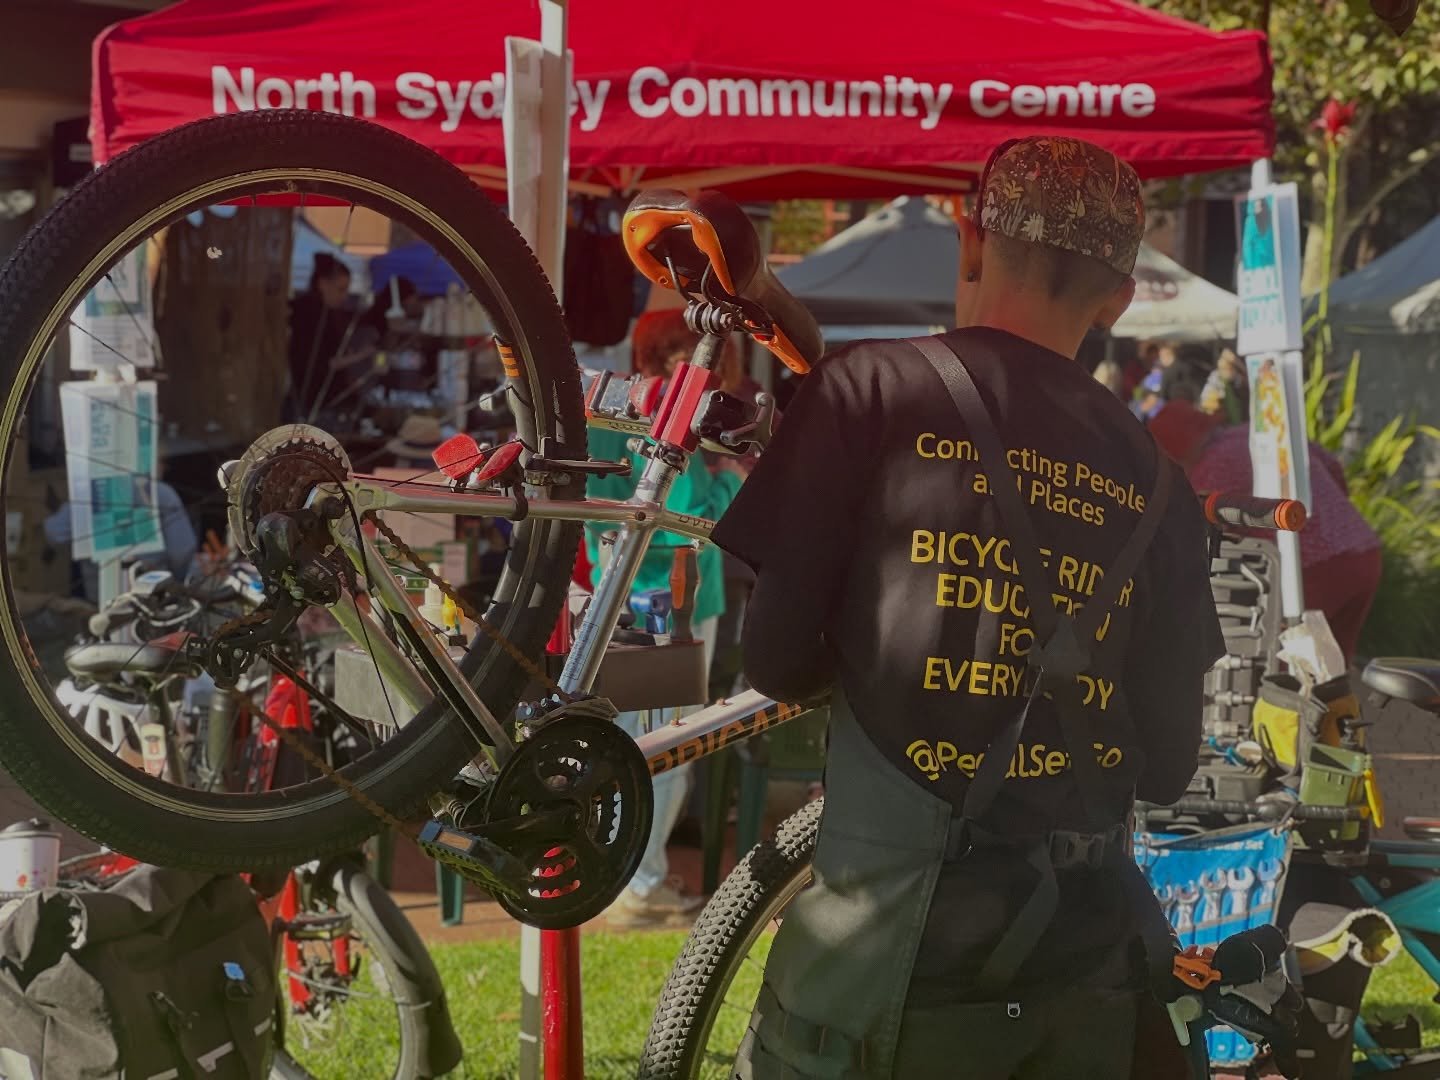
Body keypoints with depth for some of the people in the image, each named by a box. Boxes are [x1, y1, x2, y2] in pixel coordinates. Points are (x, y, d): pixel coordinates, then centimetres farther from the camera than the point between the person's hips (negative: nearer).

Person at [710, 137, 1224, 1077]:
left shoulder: (872, 388, -4)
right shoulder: (1154, 479, 5)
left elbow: (777, 659, -6)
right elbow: (1168, 767, 8)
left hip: (895, 944, -3)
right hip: (1089, 950, 3)